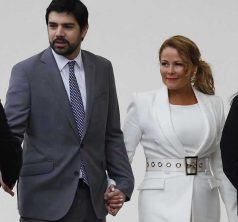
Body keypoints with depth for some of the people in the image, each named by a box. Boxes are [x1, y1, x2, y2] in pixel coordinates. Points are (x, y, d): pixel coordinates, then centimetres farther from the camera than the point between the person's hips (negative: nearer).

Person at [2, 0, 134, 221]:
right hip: (44, 197, -3)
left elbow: (112, 134, 13)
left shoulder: (102, 69, 10)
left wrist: (123, 182, 4)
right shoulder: (26, 71, -2)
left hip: (92, 196, 3)